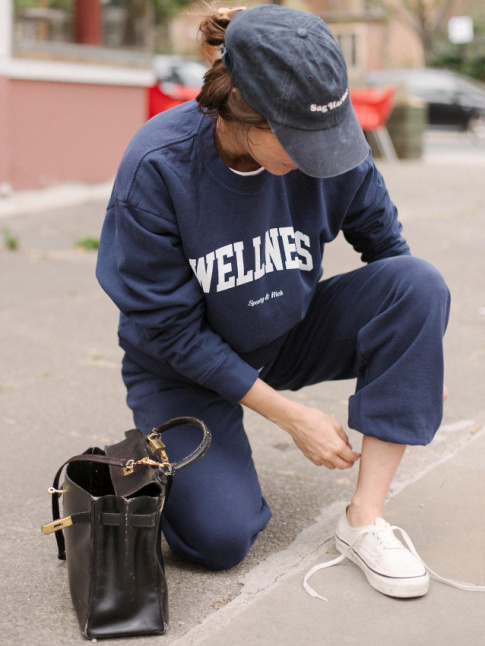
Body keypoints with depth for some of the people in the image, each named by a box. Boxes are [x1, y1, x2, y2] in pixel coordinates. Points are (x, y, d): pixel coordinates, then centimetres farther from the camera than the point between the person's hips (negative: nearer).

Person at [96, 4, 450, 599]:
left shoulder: (329, 143, -17)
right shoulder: (157, 169, -26)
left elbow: (384, 242, 2)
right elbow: (171, 330, -20)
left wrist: (413, 363, -3)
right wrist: (293, 416, -20)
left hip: (292, 335, 4)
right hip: (186, 365, -3)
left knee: (420, 282, -22)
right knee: (219, 538, -23)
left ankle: (365, 518, -19)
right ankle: (174, 448, 14)